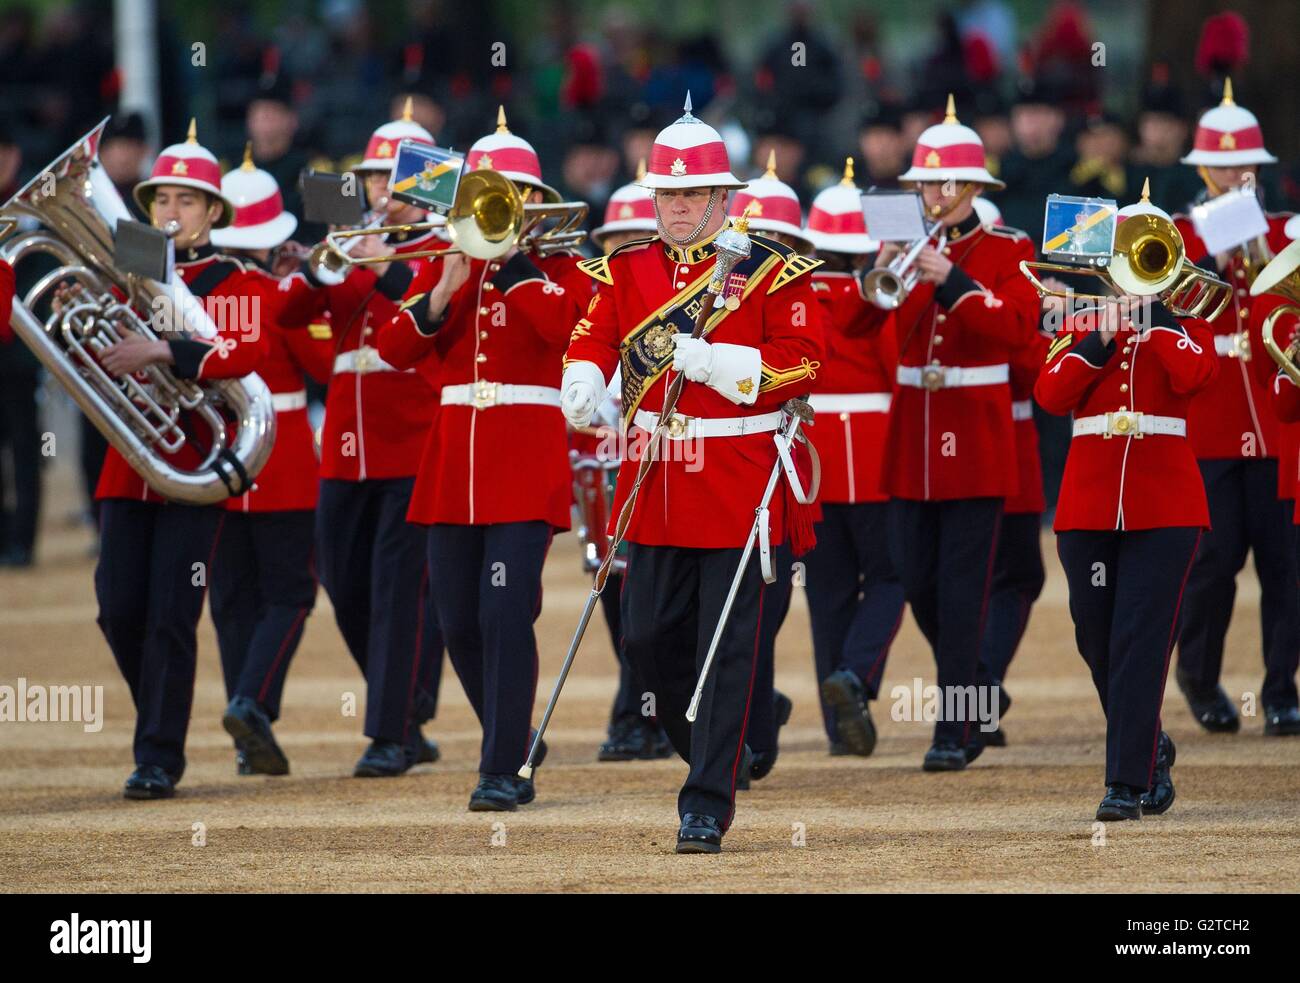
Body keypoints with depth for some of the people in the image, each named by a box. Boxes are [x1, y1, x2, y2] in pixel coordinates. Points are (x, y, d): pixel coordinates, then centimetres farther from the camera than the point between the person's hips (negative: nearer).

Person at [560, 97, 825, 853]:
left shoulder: (771, 270, -3)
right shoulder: (627, 271, 9)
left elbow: (801, 362, -10)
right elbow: (592, 338, 0)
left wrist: (703, 359, -20)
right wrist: (584, 388, -23)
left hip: (738, 485, -5)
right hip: (656, 484, 5)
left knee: (726, 649, -5)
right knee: (650, 640, 7)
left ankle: (709, 804, -3)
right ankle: (716, 760, 28)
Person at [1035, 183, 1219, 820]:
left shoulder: (1185, 325, 8)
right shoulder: (1081, 324, 12)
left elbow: (1192, 376, -16)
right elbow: (1051, 396, -4)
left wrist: (1153, 309, -10)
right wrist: (1101, 338, -10)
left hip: (1164, 503, -3)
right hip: (1089, 500, 3)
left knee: (1140, 644, -9)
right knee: (1096, 640, 6)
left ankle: (1128, 782, -10)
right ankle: (1149, 749, 29)